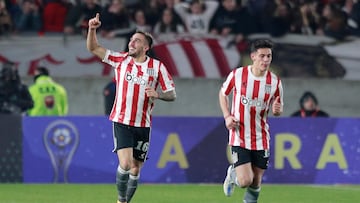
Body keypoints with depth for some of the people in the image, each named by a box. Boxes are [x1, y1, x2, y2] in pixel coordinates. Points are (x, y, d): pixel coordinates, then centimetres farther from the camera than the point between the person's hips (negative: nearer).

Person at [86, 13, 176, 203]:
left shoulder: (157, 67, 2)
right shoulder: (121, 60, 4)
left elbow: (172, 94, 3)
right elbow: (93, 48, 3)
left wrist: (157, 94, -17)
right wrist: (92, 29, -14)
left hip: (143, 125, 1)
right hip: (121, 122, -1)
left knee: (135, 169, 6)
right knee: (125, 163, -17)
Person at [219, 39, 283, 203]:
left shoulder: (275, 81, -3)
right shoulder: (237, 74, -8)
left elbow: (278, 109, 9)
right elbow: (223, 93, 10)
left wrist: (277, 110, -16)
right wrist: (227, 116, -3)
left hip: (261, 139, 2)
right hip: (239, 137, -2)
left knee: (256, 183, 7)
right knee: (245, 181, -13)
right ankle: (232, 174, 22)